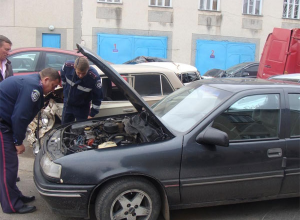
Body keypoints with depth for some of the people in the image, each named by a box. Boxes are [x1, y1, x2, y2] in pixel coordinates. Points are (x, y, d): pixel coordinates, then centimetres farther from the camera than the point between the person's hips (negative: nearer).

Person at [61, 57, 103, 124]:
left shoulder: (94, 77, -33)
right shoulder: (67, 66, -26)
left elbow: (97, 98, -18)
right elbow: (63, 78, 2)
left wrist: (92, 115, -14)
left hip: (82, 108, -3)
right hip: (68, 104, 3)